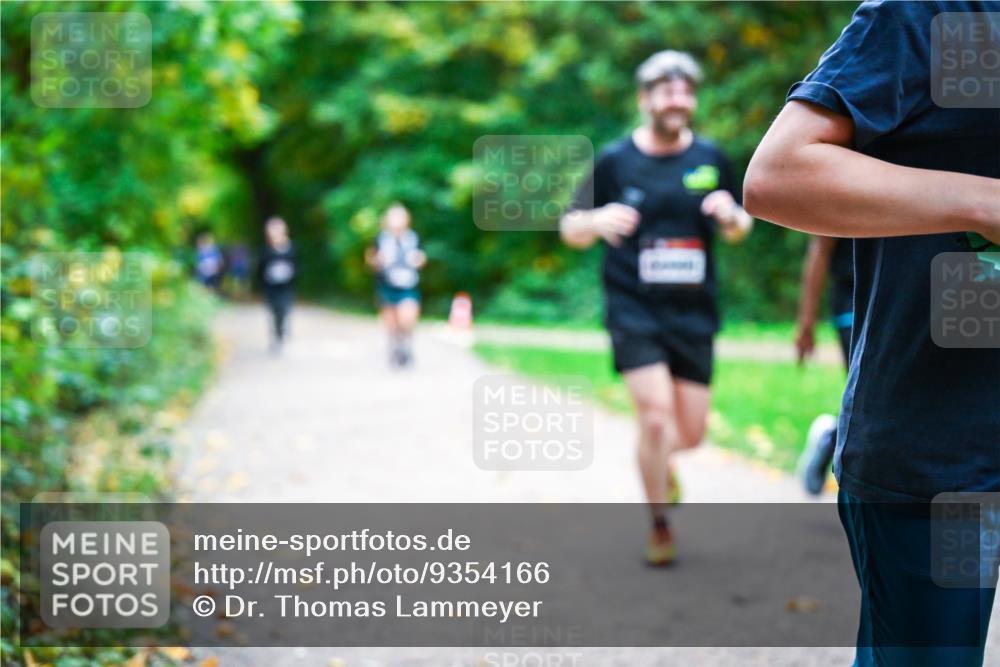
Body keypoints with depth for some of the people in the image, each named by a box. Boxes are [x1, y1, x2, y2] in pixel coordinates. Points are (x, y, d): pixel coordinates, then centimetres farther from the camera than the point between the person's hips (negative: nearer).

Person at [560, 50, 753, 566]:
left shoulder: (711, 160, 6)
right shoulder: (615, 161, -1)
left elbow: (738, 231, 15)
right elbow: (570, 230, 1)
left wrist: (731, 217, -9)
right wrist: (597, 221, -22)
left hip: (693, 314, 3)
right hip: (633, 310, -3)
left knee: (691, 432, 4)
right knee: (655, 414, -15)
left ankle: (661, 459, 42)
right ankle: (659, 526, 5)